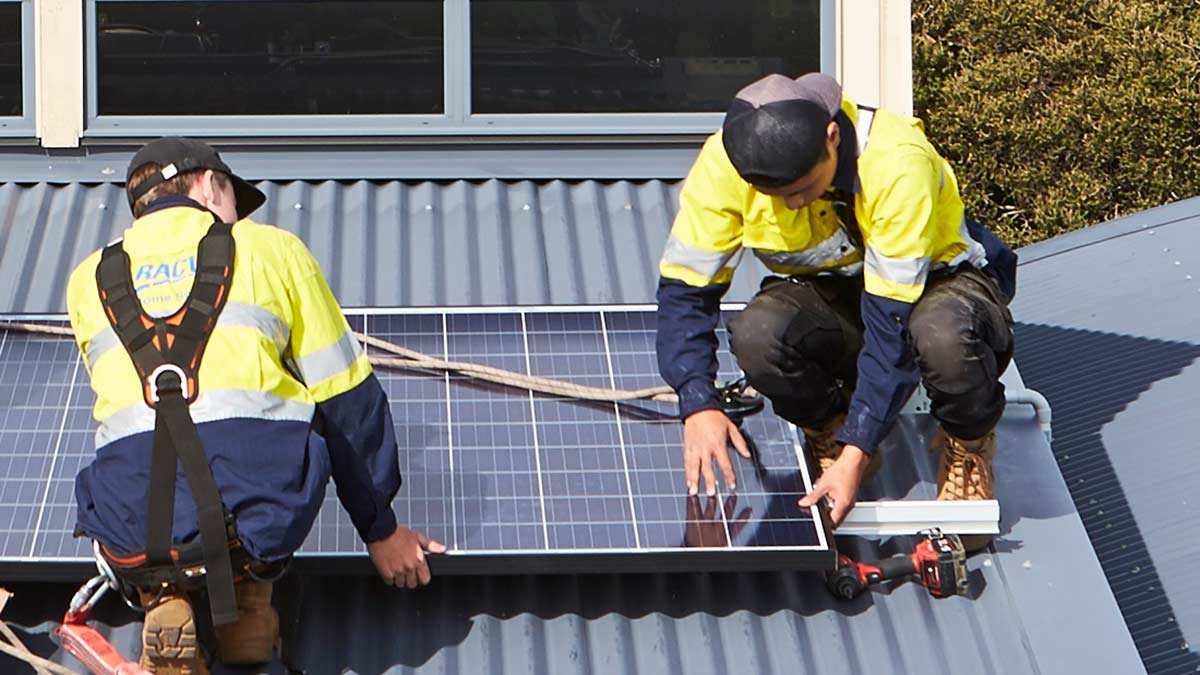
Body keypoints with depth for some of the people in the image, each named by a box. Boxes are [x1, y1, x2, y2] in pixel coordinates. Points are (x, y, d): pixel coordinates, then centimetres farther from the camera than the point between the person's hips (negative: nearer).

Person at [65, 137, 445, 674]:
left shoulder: (89, 280, 23)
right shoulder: (272, 249, 17)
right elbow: (348, 400, 18)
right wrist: (381, 531, 28)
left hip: (133, 529, 1)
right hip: (260, 517, -1)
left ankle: (163, 599, 11)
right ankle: (249, 594, 20)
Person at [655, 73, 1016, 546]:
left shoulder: (897, 161, -34)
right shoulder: (723, 165, -24)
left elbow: (891, 323, -34)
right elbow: (683, 287, -17)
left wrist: (856, 454, -37)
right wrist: (699, 407, -32)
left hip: (935, 278, -3)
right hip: (829, 295, 3)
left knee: (941, 335, -40)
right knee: (756, 335, -32)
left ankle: (969, 445, -5)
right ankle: (828, 433, 1)